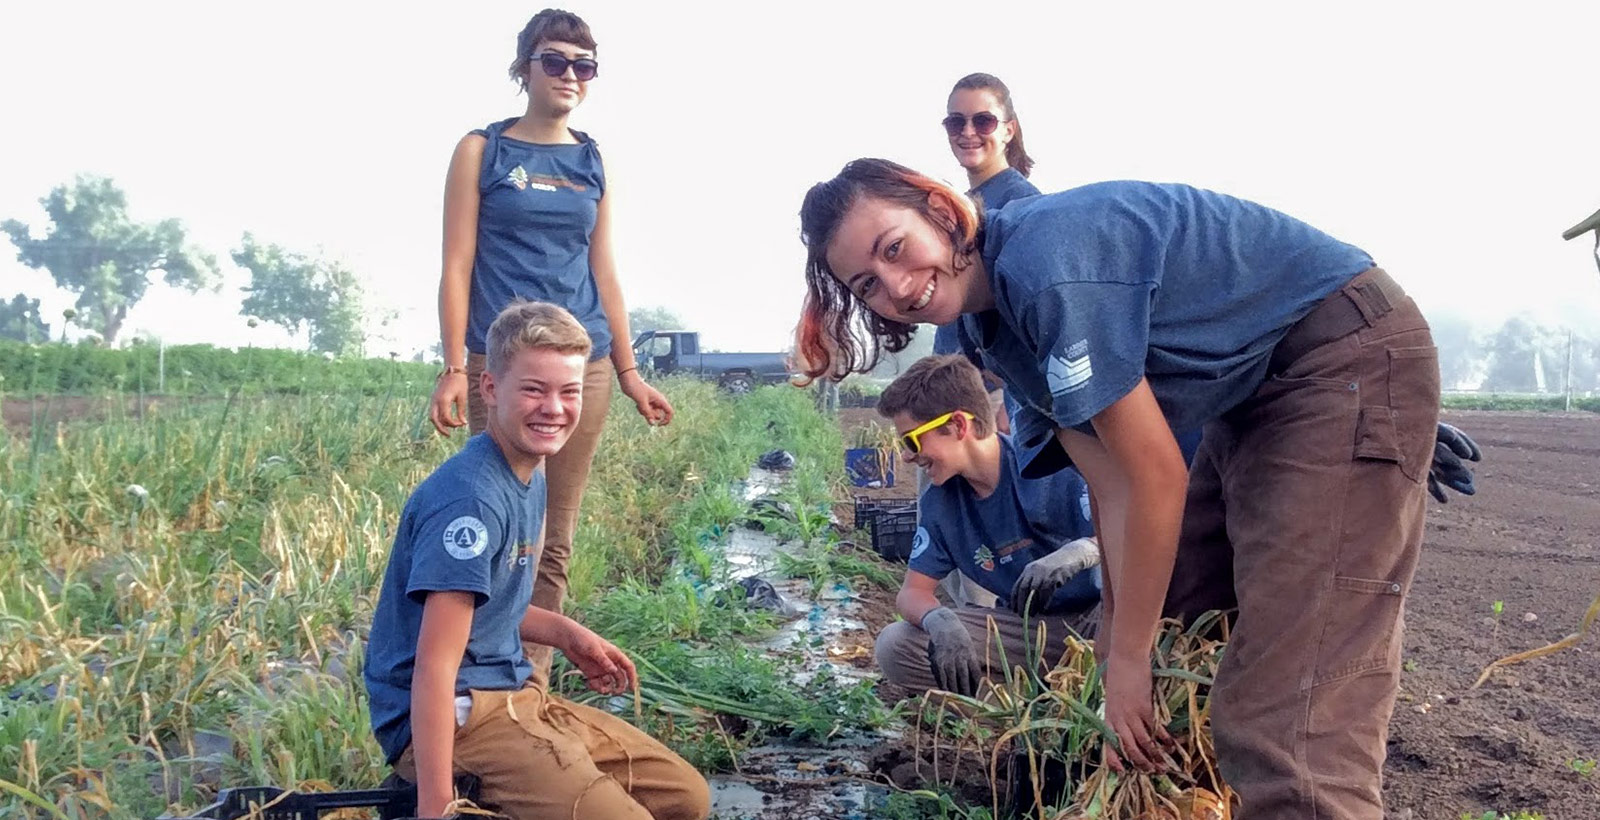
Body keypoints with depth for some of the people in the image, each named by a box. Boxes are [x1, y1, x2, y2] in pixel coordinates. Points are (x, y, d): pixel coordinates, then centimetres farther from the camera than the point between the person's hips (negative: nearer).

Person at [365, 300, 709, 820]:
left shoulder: (531, 478, 7)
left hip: (514, 695, 9)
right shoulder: (470, 498, -21)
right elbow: (434, 668, -25)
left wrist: (567, 635, 6)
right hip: (452, 715, -9)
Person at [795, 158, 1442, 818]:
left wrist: (1129, 656, -14)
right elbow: (1110, 484, 0)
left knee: (1290, 718, -16)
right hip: (1256, 391, 10)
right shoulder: (993, 332, 2)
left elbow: (1158, 478, -23)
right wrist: (1118, 639, -4)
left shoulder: (1046, 262, -26)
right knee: (1163, 639, 14)